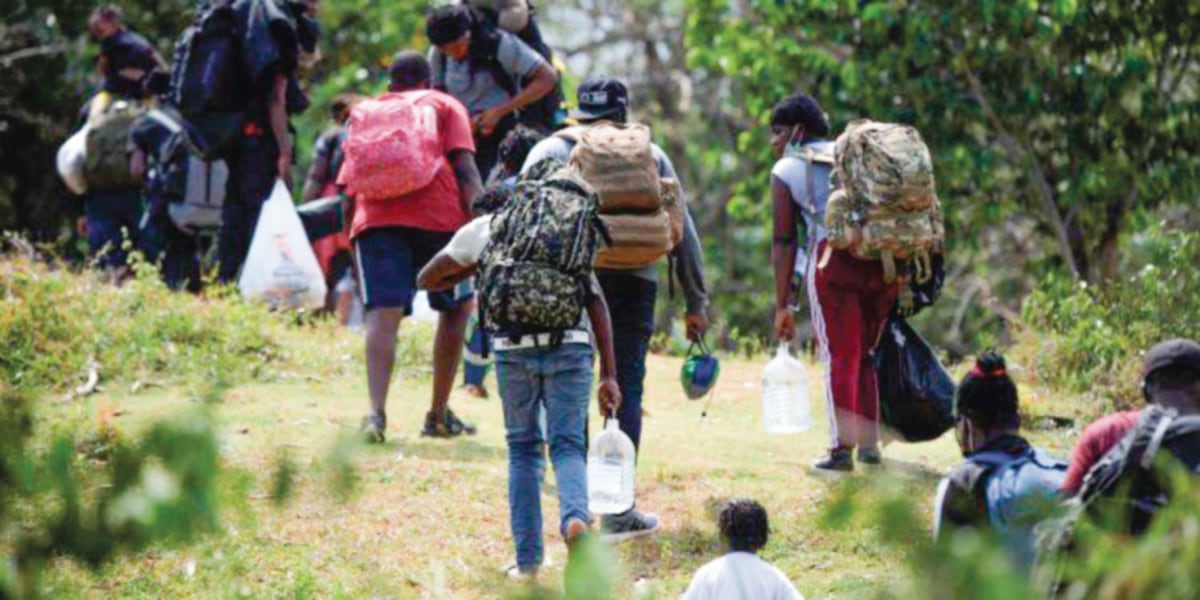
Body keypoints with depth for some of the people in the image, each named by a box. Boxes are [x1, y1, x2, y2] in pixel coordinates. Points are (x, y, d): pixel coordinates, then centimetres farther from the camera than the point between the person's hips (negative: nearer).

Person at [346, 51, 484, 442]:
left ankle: (377, 411, -28)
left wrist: (350, 236, 27)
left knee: (383, 313, -8)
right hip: (437, 215, -2)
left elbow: (348, 183, 23)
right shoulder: (444, 105, 20)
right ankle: (439, 415, 16)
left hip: (374, 217, 2)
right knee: (455, 307, 17)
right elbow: (464, 168, 4)